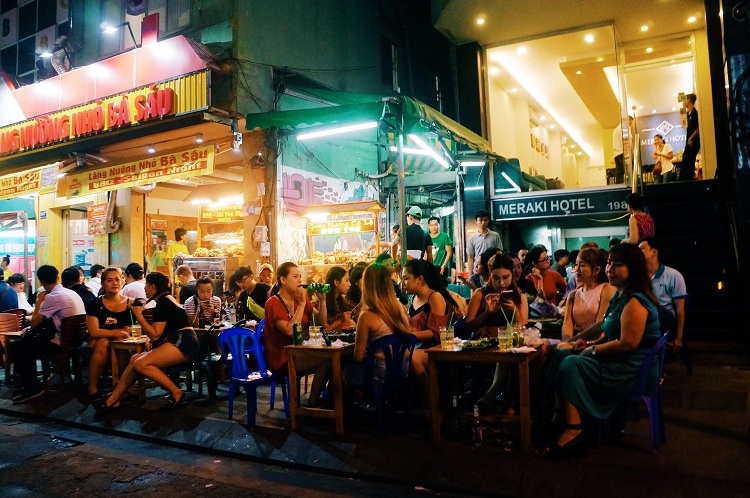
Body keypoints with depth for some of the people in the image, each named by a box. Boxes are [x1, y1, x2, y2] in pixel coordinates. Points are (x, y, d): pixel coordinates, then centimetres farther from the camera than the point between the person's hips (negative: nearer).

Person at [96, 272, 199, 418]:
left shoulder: (163, 303, -7)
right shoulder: (166, 300, 22)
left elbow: (154, 335, -10)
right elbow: (158, 334, 22)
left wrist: (138, 315, -3)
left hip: (183, 343, -10)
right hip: (177, 342, 10)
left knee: (141, 364, -23)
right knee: (134, 359, 1)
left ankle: (176, 394, -14)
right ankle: (112, 400, 4)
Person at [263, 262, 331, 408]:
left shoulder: (301, 299, 8)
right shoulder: (273, 303, -11)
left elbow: (321, 321, 5)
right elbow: (289, 330, -23)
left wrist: (322, 300, -9)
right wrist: (301, 304, -21)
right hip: (282, 359, -6)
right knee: (326, 360, -21)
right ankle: (313, 405, -5)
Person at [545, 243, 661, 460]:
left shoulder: (635, 302, -20)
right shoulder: (621, 296, 14)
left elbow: (628, 343, -27)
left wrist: (593, 350, -14)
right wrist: (591, 345, 5)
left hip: (632, 372, -11)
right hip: (620, 365, 11)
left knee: (570, 365, -18)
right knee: (564, 356, 4)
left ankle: (572, 431, -10)